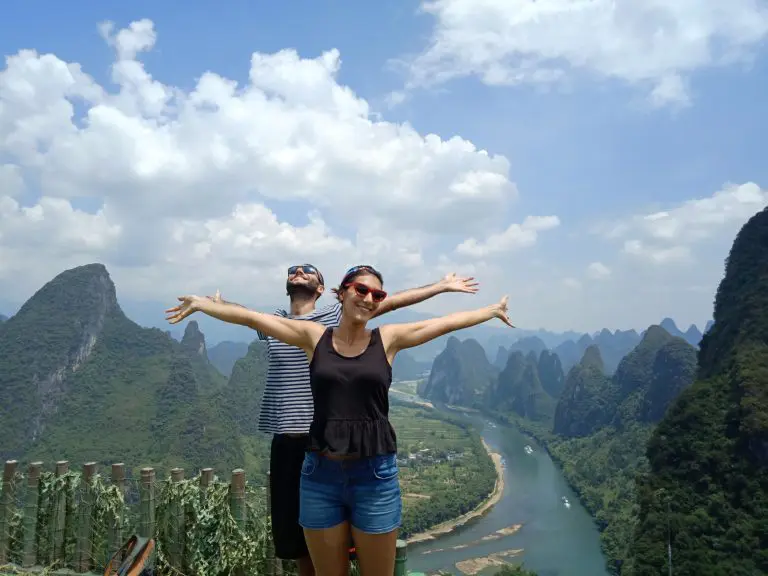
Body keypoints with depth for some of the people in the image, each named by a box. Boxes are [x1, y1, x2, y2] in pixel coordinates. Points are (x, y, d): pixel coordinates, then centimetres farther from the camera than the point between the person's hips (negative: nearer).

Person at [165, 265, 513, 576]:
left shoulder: (387, 339, 1)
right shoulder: (314, 337, 2)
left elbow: (447, 322, 5)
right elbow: (252, 317, 3)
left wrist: (492, 311, 10)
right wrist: (202, 304, 5)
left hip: (376, 474, 0)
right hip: (320, 474, 1)